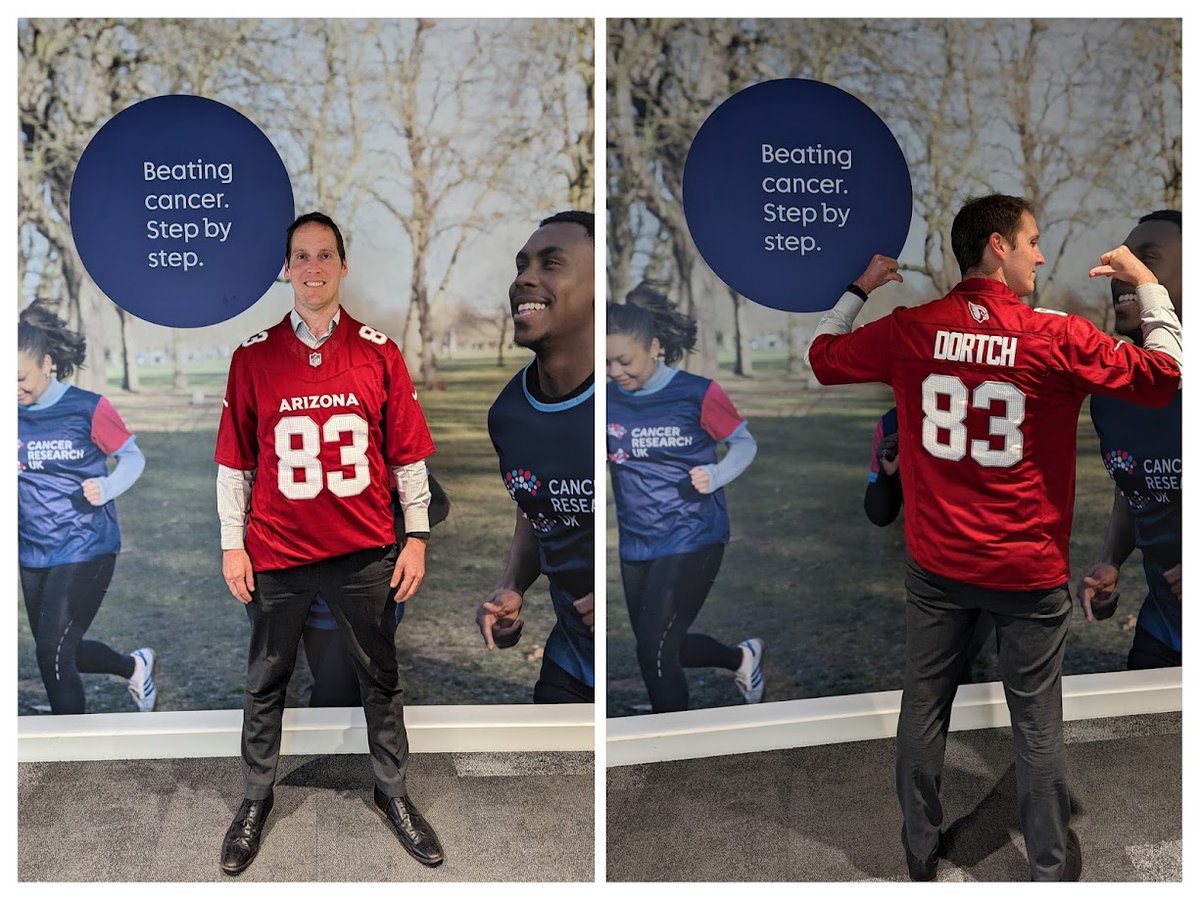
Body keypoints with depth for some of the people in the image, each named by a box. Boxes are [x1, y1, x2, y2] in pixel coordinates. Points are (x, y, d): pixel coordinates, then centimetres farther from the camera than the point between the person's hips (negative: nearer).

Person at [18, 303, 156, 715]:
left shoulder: (87, 409, -12)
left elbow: (133, 457, -2)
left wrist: (105, 489, -21)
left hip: (85, 549, -6)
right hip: (33, 554, 6)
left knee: (53, 655, -7)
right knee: (59, 651, 17)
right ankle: (135, 666, 44)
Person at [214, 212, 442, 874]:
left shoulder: (378, 353, -1)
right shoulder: (253, 356, -1)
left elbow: (407, 454, 2)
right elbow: (235, 461, 2)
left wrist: (416, 535, -1)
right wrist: (232, 544, 0)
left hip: (364, 551, 0)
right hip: (276, 551, 0)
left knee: (381, 678, 13)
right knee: (266, 683, 14)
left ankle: (392, 793, 31)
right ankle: (256, 797, 33)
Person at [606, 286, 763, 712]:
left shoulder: (697, 393, -11)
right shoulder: (608, 401, -1)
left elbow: (744, 443, 0)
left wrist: (716, 475, -19)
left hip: (693, 538, -5)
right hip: (636, 545, 6)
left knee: (654, 652, -8)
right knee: (665, 648, 18)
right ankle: (742, 657, 48)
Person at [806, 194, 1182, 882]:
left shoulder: (908, 331, -8)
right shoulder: (1060, 339, -16)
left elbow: (821, 358, 8)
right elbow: (1167, 375, -4)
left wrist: (859, 290, 20)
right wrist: (1147, 283, 6)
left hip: (938, 566, 3)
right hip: (1029, 570, -2)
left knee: (925, 705, 17)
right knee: (1037, 722, 13)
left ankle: (920, 851, 34)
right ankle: (1052, 868, 31)